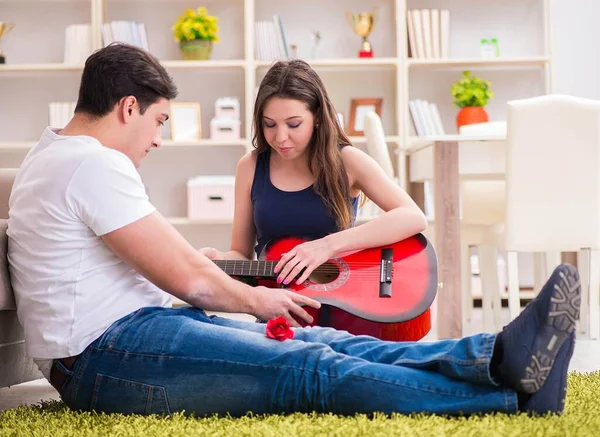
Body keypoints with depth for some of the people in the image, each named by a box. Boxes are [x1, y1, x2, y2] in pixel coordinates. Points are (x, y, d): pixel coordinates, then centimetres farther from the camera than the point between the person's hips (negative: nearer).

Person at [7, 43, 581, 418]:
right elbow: (185, 277, -14)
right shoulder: (95, 164, -13)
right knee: (312, 369, -20)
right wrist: (255, 300, 3)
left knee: (321, 341, -6)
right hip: (107, 355, -11)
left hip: (125, 328, 11)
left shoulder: (54, 155, 21)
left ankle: (497, 353, -18)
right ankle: (515, 395, -23)